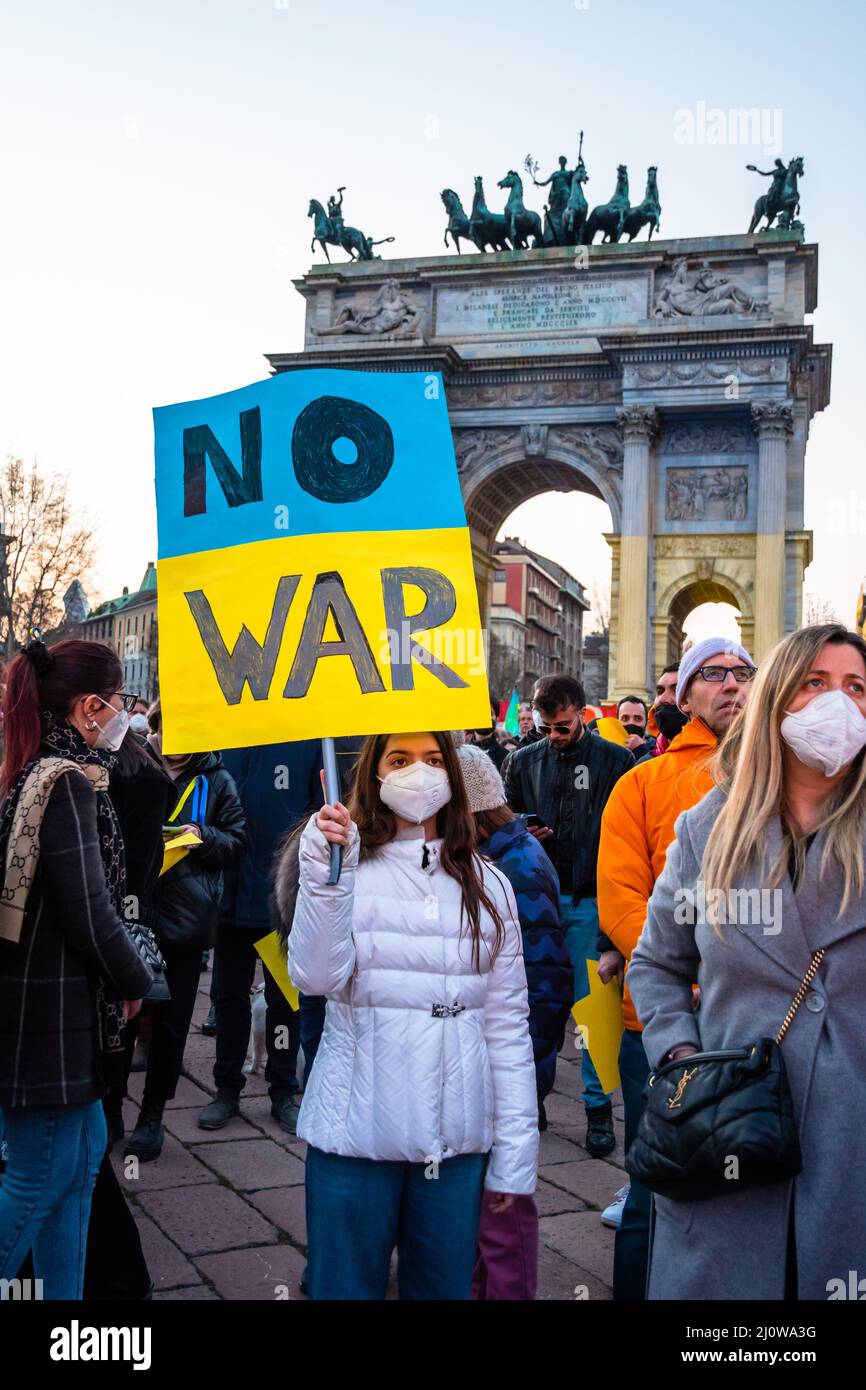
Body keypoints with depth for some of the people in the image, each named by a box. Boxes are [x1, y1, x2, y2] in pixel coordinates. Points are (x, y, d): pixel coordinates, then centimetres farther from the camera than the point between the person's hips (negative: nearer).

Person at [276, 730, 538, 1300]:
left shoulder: (487, 884, 6)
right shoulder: (346, 868, -2)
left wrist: (515, 1150, 3)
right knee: (346, 1285, 10)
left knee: (444, 1286, 14)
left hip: (457, 1139, 3)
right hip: (357, 1131, -2)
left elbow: (508, 1023, 6)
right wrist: (324, 873, -27)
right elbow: (317, 977, -17)